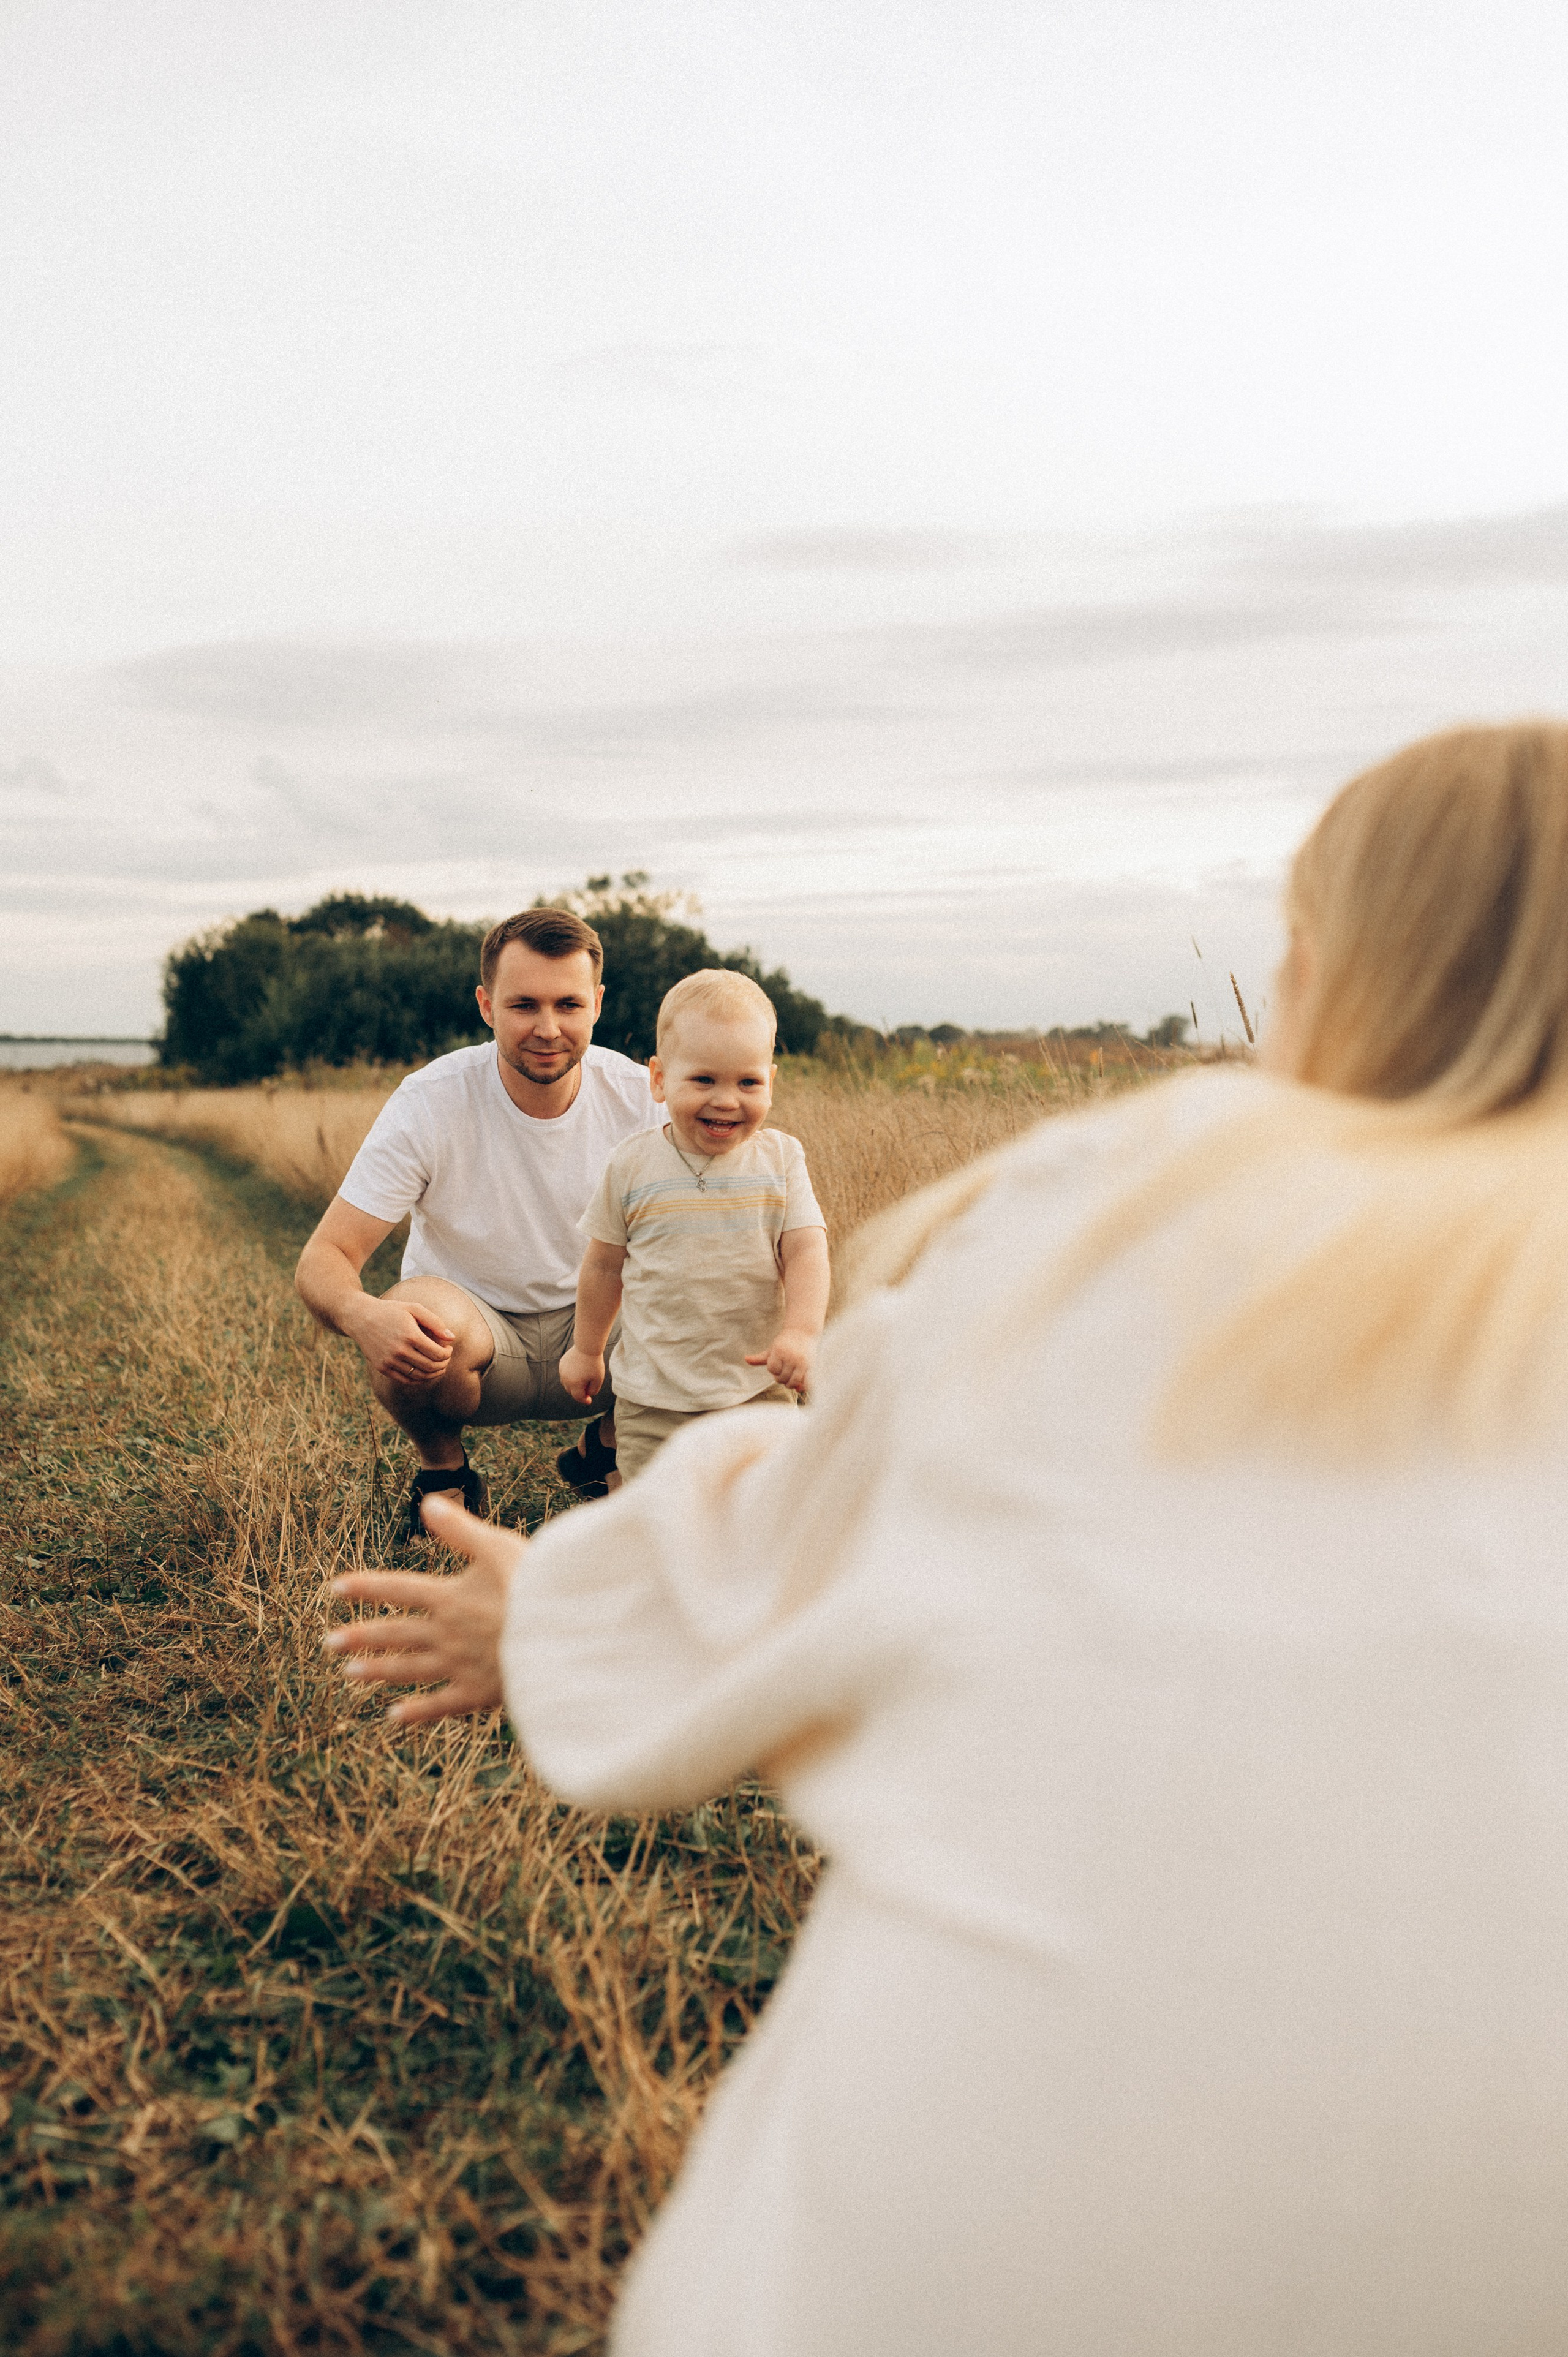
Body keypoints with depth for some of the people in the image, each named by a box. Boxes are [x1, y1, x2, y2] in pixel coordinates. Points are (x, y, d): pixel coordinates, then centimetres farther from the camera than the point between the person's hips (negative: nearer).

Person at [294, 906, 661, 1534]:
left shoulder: (638, 1097, -13)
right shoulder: (428, 1105, -20)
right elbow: (322, 1260, -21)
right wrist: (362, 1315, -46)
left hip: (591, 1325, 3)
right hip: (473, 1324, -2)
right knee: (400, 1332, -37)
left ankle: (604, 1450, 8)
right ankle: (443, 1474, -1)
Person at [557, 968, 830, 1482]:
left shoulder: (780, 1160, -3)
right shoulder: (633, 1166, -5)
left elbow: (806, 1250, -9)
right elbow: (604, 1265, 6)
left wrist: (803, 1331, -26)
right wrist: (587, 1349, 14)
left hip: (757, 1389, 1)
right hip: (654, 1397, -1)